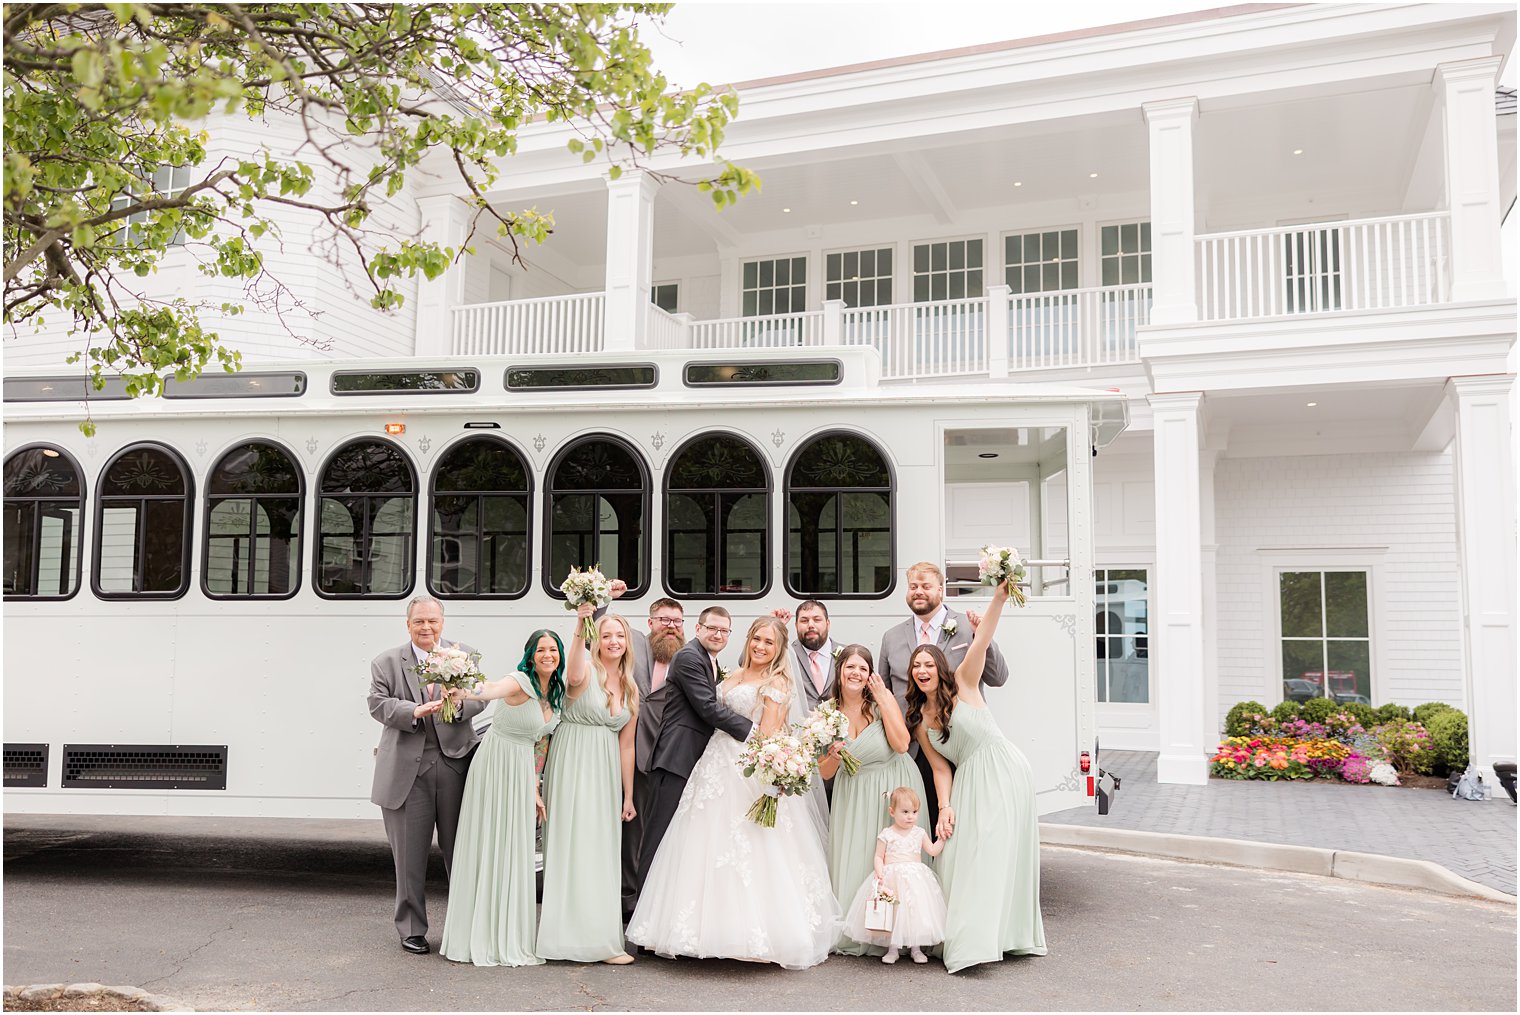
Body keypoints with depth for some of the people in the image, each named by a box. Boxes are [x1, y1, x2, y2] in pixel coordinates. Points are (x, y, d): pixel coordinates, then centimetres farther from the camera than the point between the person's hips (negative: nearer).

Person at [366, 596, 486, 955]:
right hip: (407, 770, -1)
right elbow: (377, 703, -4)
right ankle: (411, 930, 18)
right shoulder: (387, 663, 8)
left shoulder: (465, 656, 10)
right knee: (410, 855, 6)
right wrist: (414, 711, -20)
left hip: (456, 764, 1)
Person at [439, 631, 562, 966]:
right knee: (488, 848, 0)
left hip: (522, 773, 8)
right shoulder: (520, 682, -17)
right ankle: (481, 936, 11)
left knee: (514, 850, 14)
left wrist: (534, 791, 13)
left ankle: (507, 936, 25)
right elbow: (489, 691, -40)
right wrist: (462, 692, -62)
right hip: (495, 768, -8)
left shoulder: (553, 693, 8)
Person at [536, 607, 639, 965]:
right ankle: (595, 939, -2)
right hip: (573, 764, -6)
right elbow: (573, 673, -36)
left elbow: (626, 745, 14)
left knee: (603, 850, 10)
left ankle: (599, 935, 21)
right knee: (576, 845, -5)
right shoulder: (586, 672, -8)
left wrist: (628, 796, 14)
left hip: (606, 771, 7)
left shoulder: (631, 691, 10)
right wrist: (580, 628, -52)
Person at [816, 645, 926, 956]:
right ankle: (852, 933, 19)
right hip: (854, 794, 3)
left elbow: (901, 744, -25)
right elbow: (824, 772, 1)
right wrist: (833, 757, -21)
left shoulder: (883, 699, -11)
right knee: (852, 863, 2)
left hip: (894, 788, -2)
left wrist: (883, 699, -22)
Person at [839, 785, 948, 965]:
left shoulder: (919, 832, 10)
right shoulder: (886, 834, 1)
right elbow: (878, 857, 2)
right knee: (891, 912, -5)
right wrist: (879, 872, -14)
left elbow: (933, 851, 9)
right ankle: (892, 948, 8)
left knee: (917, 910, -5)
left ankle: (916, 948, 8)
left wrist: (942, 838, 0)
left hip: (915, 877, 2)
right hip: (891, 879, -2)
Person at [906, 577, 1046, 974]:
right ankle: (964, 939, 11)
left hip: (1002, 771, -5)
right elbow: (940, 769, 5)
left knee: (996, 849, -9)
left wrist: (999, 599, -30)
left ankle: (987, 937, -10)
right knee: (961, 855, 2)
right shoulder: (918, 720, 8)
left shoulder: (962, 684, -3)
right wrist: (945, 807, -10)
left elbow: (982, 641, -17)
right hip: (967, 782, 5)